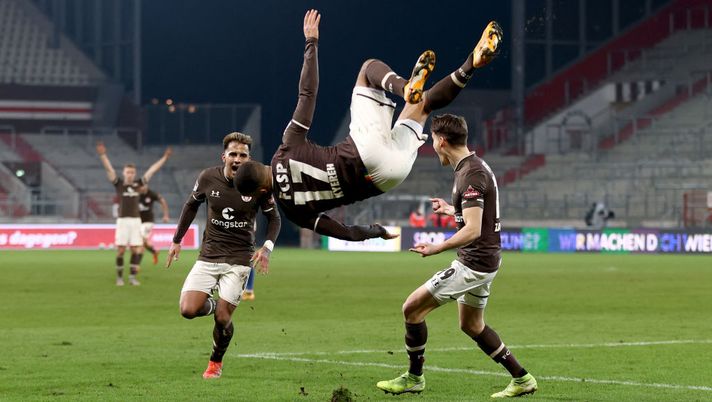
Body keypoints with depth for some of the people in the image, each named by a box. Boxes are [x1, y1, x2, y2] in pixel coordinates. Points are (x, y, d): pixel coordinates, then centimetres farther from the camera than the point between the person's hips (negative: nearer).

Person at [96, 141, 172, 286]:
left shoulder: (137, 184, 9)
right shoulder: (118, 184, 1)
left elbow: (151, 170, 12)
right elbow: (109, 169, -10)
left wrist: (164, 158, 14)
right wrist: (102, 155, -23)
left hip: (136, 220, 3)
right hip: (122, 220, -3)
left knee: (136, 249, -1)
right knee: (121, 250, -2)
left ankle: (133, 276, 9)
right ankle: (119, 277, 9)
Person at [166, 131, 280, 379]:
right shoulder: (208, 178, -5)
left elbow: (274, 218, 4)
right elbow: (191, 205, 14)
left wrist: (267, 247, -12)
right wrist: (177, 241, 14)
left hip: (239, 259, -2)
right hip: (209, 255, 2)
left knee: (222, 318, -9)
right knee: (188, 310, -14)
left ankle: (216, 362, 20)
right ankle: (214, 305, 23)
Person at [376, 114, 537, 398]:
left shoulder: (471, 175, -22)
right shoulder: (476, 167, 10)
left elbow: (472, 230, -28)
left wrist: (436, 249, -32)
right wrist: (451, 210, 33)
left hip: (474, 263, -10)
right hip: (484, 261, 10)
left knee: (412, 308, -4)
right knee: (472, 326, 22)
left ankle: (414, 378, 8)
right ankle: (522, 379, 23)